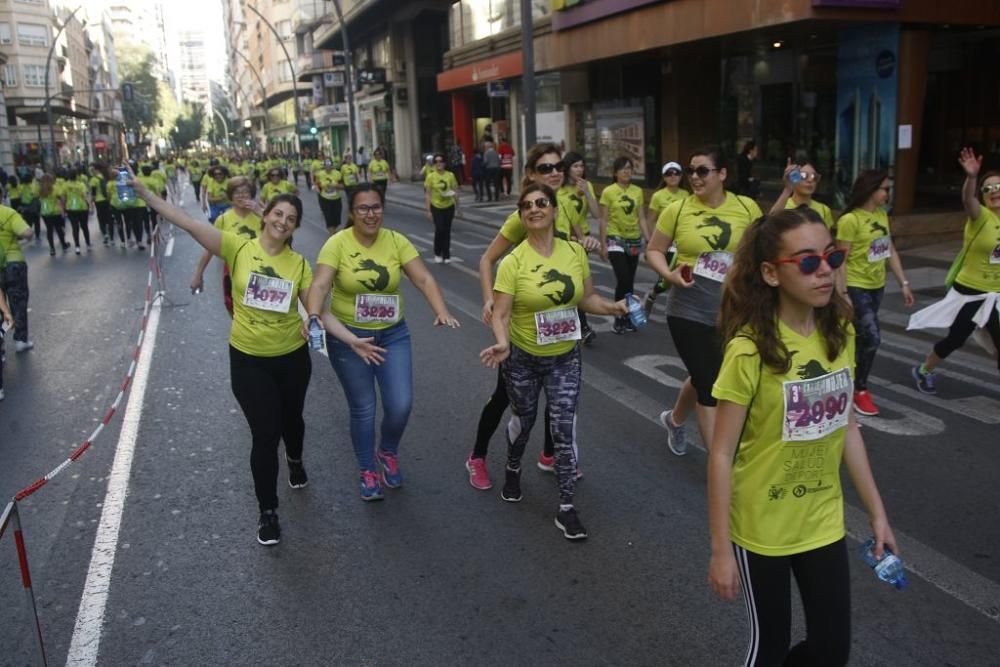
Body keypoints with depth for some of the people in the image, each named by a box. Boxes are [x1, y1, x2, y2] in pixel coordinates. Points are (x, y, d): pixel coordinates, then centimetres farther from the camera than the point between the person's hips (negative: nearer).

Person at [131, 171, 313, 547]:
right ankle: (268, 512, 19)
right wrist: (143, 192, -25)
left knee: (291, 419, 23)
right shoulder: (238, 247, -10)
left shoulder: (298, 263, -4)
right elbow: (187, 223, -17)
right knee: (264, 435, -1)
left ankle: (295, 461, 59)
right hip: (248, 359, -2)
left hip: (292, 356, 2)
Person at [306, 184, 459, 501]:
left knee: (401, 404, -2)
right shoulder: (337, 243, -13)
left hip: (393, 334, 2)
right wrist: (314, 317, -42)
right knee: (363, 408, 7)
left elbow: (424, 278, -12)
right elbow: (320, 285, -23)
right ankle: (368, 471, 30)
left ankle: (388, 453, 31)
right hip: (347, 337, -2)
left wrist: (441, 312, -28)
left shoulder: (396, 241, -5)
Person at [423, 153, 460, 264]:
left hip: (449, 206, 2)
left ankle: (446, 256, 18)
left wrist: (457, 207, 1)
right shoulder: (430, 177, -6)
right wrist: (428, 210, -8)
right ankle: (437, 254, 10)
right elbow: (427, 194, -5)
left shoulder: (450, 175, -2)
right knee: (439, 229, -12)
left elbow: (455, 191, 4)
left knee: (447, 231, 7)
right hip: (436, 207, -2)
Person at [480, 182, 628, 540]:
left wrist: (613, 307, -14)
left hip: (566, 358, 1)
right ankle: (513, 470, 50)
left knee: (564, 428, -3)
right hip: (522, 358, -1)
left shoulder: (575, 251, -5)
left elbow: (587, 298, 5)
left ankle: (566, 508, 8)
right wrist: (502, 344, -37)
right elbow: (501, 314, -18)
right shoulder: (513, 262, -15)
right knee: (524, 421, 18)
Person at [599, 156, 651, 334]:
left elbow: (641, 218, 7)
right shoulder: (608, 192, -6)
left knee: (630, 282, 9)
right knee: (623, 280, -14)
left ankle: (628, 317, 21)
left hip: (634, 240, 4)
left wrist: (649, 241, 1)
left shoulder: (638, 191, 5)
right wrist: (603, 245, -10)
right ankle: (619, 319, 1)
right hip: (616, 240, -4)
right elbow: (604, 220, -6)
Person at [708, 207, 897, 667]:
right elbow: (721, 455, -17)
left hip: (824, 522, 5)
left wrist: (876, 511, 9)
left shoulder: (840, 332, -4)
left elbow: (845, 426, 6)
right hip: (762, 529, -5)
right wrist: (721, 549, -15)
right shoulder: (749, 349, -22)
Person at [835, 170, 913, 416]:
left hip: (877, 286, 8)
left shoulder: (882, 215, 7)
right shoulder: (850, 220, -17)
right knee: (872, 337, -10)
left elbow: (891, 252, 13)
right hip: (856, 287, -7)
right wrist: (842, 294, -19)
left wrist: (904, 283, 11)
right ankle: (859, 390, 7)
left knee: (861, 338, 14)